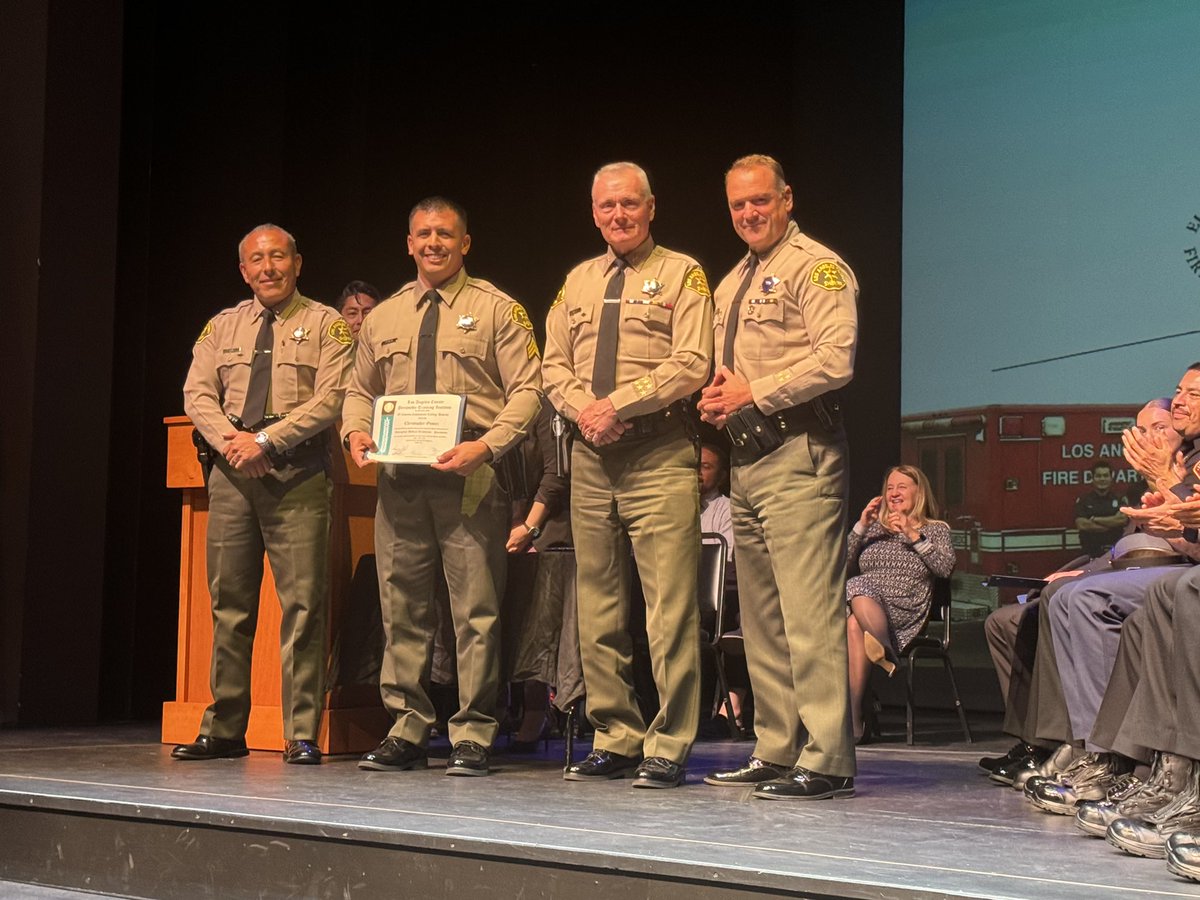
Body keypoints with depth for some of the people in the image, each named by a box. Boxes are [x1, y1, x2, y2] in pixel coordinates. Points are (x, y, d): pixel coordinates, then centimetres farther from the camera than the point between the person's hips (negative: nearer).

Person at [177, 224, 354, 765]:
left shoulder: (325, 325, 5)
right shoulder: (222, 327, 18)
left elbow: (330, 399, -7)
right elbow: (197, 394, 9)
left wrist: (266, 441, -14)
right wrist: (231, 441, -9)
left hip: (297, 476, -4)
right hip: (231, 475, 4)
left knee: (303, 603, -7)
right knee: (229, 603, 6)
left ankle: (302, 736, -3)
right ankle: (223, 730, 13)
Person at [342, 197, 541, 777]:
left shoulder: (497, 310, 4)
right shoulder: (383, 318, 17)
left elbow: (526, 390, -3)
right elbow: (360, 390, 24)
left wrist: (487, 445, -18)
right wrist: (356, 431, 2)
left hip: (470, 474, -4)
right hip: (399, 475, 4)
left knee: (475, 609, -4)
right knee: (401, 607, 7)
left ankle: (473, 736, 4)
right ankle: (407, 731, 16)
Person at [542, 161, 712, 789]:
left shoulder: (680, 274, 3)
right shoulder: (577, 282, 19)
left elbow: (691, 364, -9)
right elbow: (554, 366, 14)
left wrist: (618, 403, -14)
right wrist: (584, 409, -6)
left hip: (659, 459, -5)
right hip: (590, 457, 6)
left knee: (670, 610, -7)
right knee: (598, 610, 8)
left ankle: (668, 748, -1)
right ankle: (614, 741, 16)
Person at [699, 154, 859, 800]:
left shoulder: (816, 267, -4)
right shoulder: (732, 284, 23)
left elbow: (835, 359, -17)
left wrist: (753, 395, -13)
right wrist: (716, 399, 6)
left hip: (797, 454, -9)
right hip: (747, 458, 10)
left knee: (809, 611, -12)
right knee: (760, 614, 11)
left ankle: (827, 762, -9)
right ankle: (777, 752, 19)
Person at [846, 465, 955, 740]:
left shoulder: (936, 529, 19)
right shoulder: (875, 528, 29)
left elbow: (945, 568, -1)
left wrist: (913, 535, -7)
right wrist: (861, 526, 5)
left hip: (904, 611, -3)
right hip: (863, 604, 3)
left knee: (854, 625, -38)